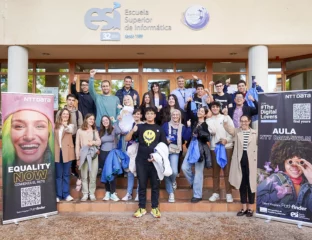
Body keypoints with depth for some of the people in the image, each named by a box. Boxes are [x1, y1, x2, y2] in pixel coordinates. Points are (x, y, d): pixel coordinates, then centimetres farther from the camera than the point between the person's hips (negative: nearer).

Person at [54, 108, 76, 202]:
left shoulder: (71, 125, 4)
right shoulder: (55, 125, 10)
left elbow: (71, 131, -20)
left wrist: (65, 125, -40)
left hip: (67, 152, -1)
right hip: (57, 152, 1)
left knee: (66, 174, 6)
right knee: (58, 175, 6)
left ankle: (66, 194, 13)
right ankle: (58, 195, 12)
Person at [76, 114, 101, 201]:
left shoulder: (95, 131, 14)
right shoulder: (80, 131, 5)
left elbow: (99, 142, 9)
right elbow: (77, 145, 3)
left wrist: (93, 142, -13)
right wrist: (78, 157, -1)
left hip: (94, 155, 2)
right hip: (84, 155, -2)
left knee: (93, 176, 1)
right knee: (84, 176, 1)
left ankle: (92, 193, 10)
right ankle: (85, 194, 9)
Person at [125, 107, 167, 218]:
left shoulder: (159, 129, 8)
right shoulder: (140, 127, 7)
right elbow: (127, 139, 2)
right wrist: (132, 131, -17)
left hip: (154, 160, 0)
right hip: (141, 161, 0)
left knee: (155, 185, 5)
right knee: (142, 185, 7)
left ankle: (155, 208, 16)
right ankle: (142, 208, 17)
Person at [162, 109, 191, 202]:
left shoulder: (182, 127, 9)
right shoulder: (166, 125, 7)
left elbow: (186, 138, -5)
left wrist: (188, 127, -13)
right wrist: (165, 140, -13)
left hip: (175, 152, 0)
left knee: (174, 172, -17)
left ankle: (173, 181, 21)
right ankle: (171, 193, 12)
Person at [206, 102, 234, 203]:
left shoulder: (226, 117, 7)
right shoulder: (208, 120, 12)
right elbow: (210, 133, -1)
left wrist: (227, 140, -11)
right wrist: (210, 131, -21)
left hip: (227, 147, -2)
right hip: (214, 148, 2)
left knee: (227, 171, -1)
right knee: (215, 171, 6)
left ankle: (229, 193, 6)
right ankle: (216, 193, 14)